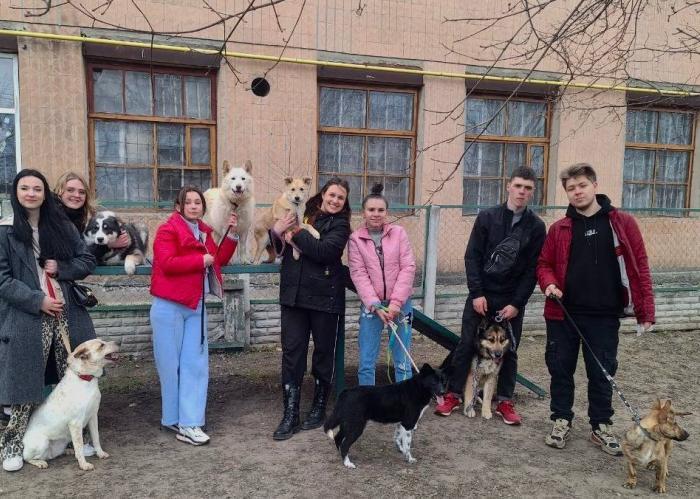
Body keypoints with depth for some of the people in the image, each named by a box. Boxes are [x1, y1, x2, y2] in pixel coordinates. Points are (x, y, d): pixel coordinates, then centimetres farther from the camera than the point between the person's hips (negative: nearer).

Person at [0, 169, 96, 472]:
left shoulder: (62, 226, 10)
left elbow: (87, 261, 11)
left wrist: (60, 268, -7)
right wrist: (37, 300, -14)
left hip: (65, 314, 3)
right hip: (27, 317, -3)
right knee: (25, 382, 0)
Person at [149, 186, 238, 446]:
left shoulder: (204, 232, 13)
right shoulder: (167, 230, -9)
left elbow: (219, 260, 15)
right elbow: (167, 263, -22)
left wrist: (231, 234, 6)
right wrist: (201, 260, -16)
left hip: (196, 306, 7)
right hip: (170, 307, -7)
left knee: (196, 363, 3)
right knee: (171, 364, 4)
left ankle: (188, 423, 8)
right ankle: (173, 418, 20)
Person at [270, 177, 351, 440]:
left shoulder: (340, 224, 0)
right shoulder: (303, 213, 9)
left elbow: (324, 251, -19)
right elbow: (280, 248, 13)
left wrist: (296, 232, -14)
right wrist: (277, 231, -8)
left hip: (324, 297, -2)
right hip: (294, 294, 3)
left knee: (323, 351, 10)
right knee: (291, 351, 2)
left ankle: (319, 407, 27)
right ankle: (290, 414, 11)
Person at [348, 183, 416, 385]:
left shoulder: (398, 233, 1)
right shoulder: (355, 239, 0)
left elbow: (408, 267, -4)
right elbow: (358, 274, -6)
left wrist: (396, 301, -12)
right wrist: (375, 305, -15)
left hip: (400, 303, 0)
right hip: (371, 305, 0)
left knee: (402, 361, 6)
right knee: (366, 362, 3)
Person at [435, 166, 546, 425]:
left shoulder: (536, 226, -1)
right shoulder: (487, 217, -2)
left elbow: (533, 269, -3)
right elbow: (472, 256, -4)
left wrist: (517, 303, -9)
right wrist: (477, 293, -10)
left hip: (512, 299, 1)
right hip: (481, 295, 0)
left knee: (509, 350, 8)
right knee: (466, 345, 4)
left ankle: (504, 401, 22)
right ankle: (453, 395, 17)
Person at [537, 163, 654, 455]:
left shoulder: (622, 223, 1)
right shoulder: (559, 229, 5)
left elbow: (639, 267, 0)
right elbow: (545, 264, 10)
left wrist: (645, 309, -5)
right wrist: (550, 284, -11)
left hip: (604, 316, -1)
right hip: (563, 314, 2)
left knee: (602, 373, 10)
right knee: (561, 369, 9)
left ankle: (601, 426, 27)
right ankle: (561, 421, 26)